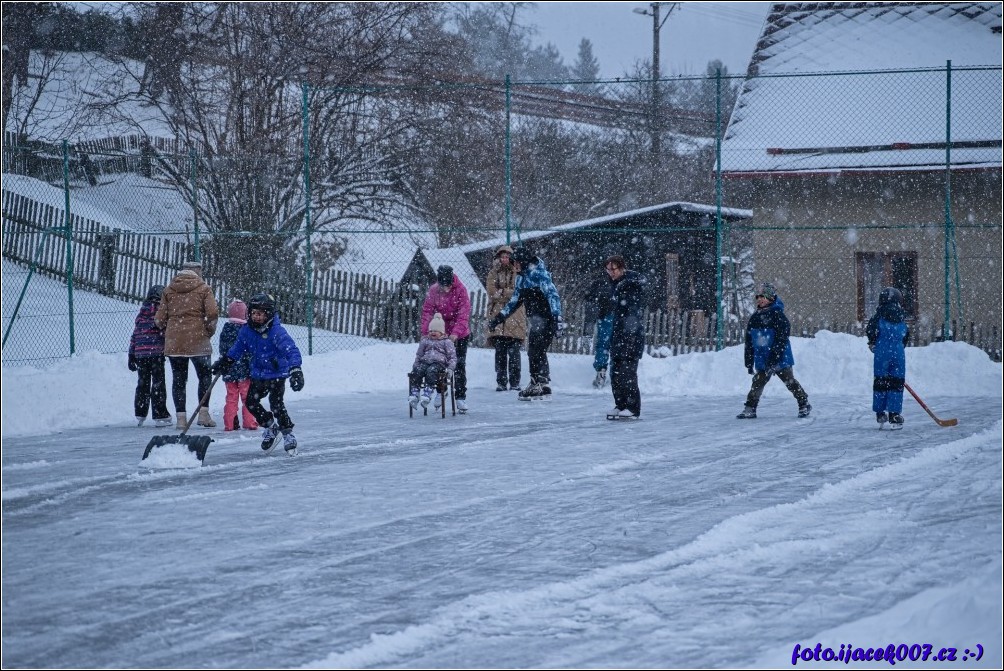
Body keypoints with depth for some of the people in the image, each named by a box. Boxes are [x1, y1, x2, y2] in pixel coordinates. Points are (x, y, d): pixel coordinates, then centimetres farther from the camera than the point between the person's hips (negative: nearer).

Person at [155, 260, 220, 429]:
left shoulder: (169, 290, 8)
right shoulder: (203, 288, 0)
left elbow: (160, 319, 4)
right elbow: (213, 313, -11)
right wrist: (210, 330, 4)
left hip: (174, 341, 2)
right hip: (198, 339, -2)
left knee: (179, 378, 8)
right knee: (205, 375, 11)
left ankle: (181, 416, 4)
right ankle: (203, 413, 2)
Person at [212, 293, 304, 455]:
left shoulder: (277, 332, -22)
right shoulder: (247, 330, -2)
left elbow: (291, 350, -31)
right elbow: (238, 348, 16)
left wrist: (295, 370, -43)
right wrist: (225, 361, 17)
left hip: (277, 373, -6)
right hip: (258, 374, 6)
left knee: (276, 404, -15)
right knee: (251, 401, 1)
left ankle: (288, 434, 3)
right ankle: (270, 427, 24)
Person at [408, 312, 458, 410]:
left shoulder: (446, 342, 11)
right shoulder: (425, 341, 24)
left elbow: (452, 357, 8)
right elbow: (419, 355, 28)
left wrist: (450, 368, -6)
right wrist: (415, 365, 13)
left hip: (439, 363, -4)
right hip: (425, 362, 4)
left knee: (431, 371, -38)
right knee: (417, 371, -30)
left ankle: (427, 394, -50)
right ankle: (413, 394, -37)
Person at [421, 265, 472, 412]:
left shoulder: (461, 290, -17)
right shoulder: (433, 291, -10)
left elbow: (463, 313, -21)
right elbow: (427, 312, -8)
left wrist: (456, 332, -31)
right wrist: (426, 332, -17)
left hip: (459, 334, -3)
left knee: (459, 365, -3)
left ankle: (461, 397, 1)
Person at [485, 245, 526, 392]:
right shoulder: (493, 273, 14)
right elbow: (492, 292, 0)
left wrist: (501, 292, -6)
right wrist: (509, 293, -9)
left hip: (515, 318, -2)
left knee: (514, 352, -6)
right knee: (500, 352, 0)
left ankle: (515, 383, -3)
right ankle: (501, 382, 3)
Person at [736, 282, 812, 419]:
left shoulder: (777, 316, -12)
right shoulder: (755, 318, 9)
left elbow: (781, 341, -17)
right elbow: (749, 343, 13)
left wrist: (774, 359, -23)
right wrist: (749, 363, 11)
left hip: (780, 359, -5)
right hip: (762, 360, 5)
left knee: (790, 382, 4)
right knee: (757, 383, -3)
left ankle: (804, 404, 18)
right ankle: (750, 409, -1)